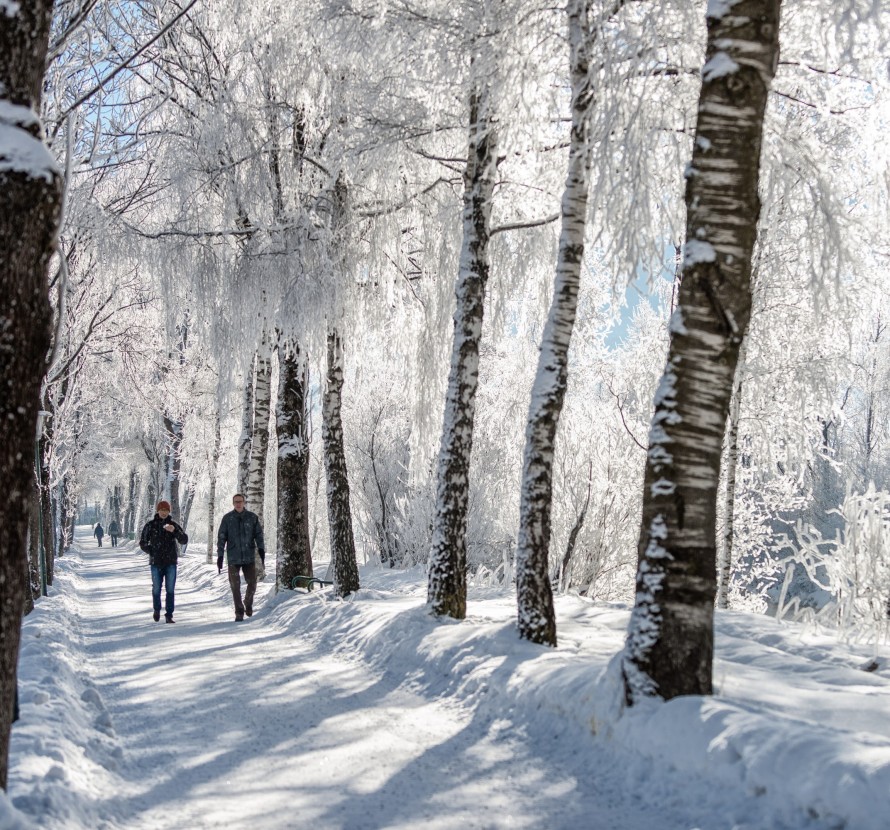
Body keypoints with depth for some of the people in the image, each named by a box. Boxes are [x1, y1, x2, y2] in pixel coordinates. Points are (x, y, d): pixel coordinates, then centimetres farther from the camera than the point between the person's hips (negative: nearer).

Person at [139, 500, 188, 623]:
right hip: (156, 562, 0)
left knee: (170, 589, -1)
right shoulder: (150, 525, 2)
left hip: (171, 562, 0)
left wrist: (174, 531, -23)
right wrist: (152, 552, -4)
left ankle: (169, 615, 4)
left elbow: (184, 540, -7)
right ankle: (157, 609, 29)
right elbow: (143, 543, 9)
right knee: (156, 589, 5)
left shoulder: (173, 525, 3)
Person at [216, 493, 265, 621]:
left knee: (252, 584, 3)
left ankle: (248, 603, 31)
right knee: (235, 586, -1)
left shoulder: (252, 517, 3)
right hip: (233, 558, -1)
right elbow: (221, 537, 2)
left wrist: (261, 549, -8)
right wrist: (220, 555, -3)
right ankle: (239, 612, 10)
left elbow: (258, 534, 5)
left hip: (249, 557, 1)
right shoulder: (227, 518, 1)